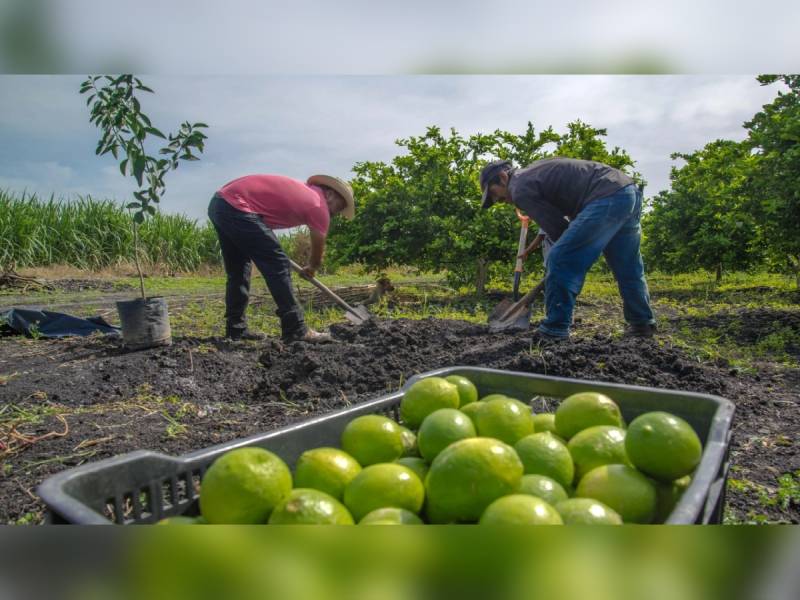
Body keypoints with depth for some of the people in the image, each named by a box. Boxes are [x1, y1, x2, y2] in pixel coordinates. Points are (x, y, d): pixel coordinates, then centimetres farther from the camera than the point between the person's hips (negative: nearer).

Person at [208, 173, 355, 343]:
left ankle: (236, 329, 23)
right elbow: (318, 249, 13)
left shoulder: (300, 190, 23)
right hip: (236, 208, -10)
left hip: (219, 202, 10)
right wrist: (312, 268, 34)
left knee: (238, 271, 17)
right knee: (277, 265, -4)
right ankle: (296, 331, -1)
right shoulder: (319, 205, 0)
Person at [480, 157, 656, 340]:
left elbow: (556, 226, -1)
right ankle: (642, 324, 33)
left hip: (607, 198, -10)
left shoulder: (520, 188, -3)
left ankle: (554, 332, -5)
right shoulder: (535, 171, 26)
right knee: (627, 267, 21)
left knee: (560, 260, -8)